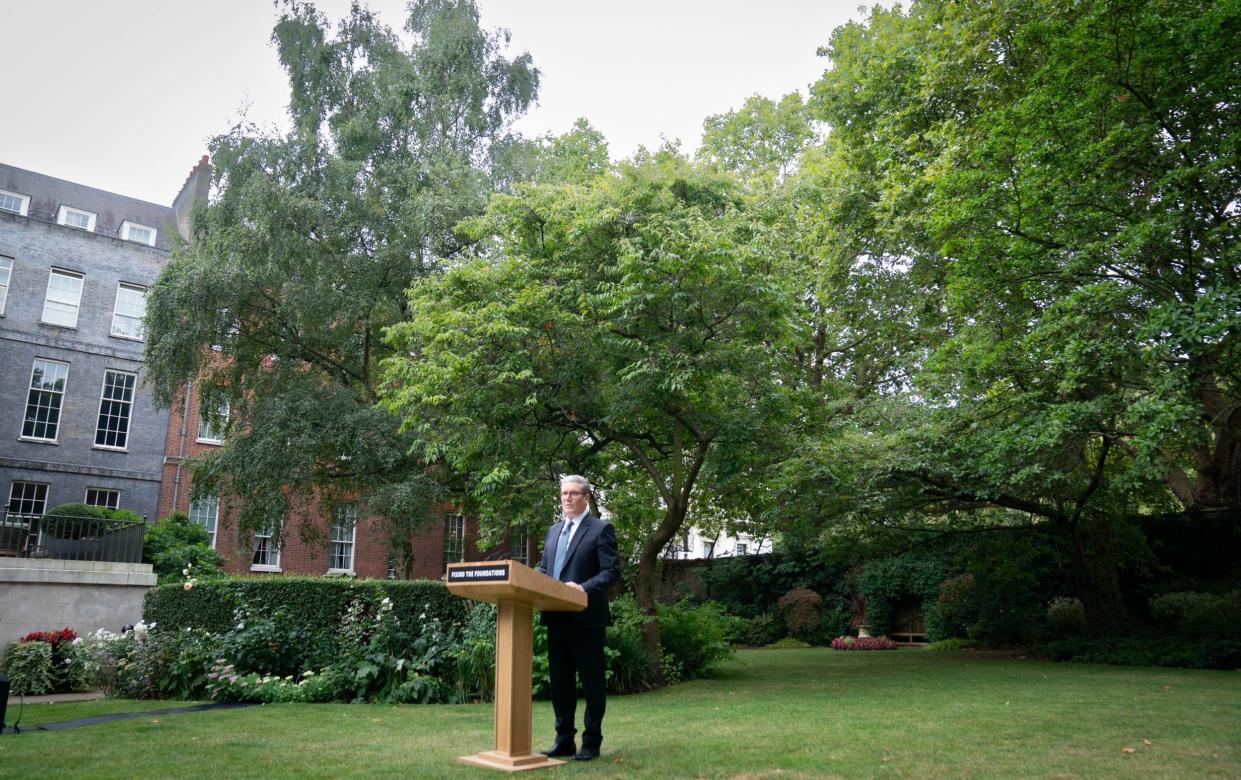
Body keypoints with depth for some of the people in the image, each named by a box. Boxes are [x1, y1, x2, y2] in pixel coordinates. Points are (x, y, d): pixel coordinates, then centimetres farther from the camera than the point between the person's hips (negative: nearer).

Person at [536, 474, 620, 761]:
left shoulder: (601, 529, -4)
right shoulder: (553, 531, 17)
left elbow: (611, 571, -11)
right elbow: (544, 570, 19)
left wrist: (584, 588, -24)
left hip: (587, 618, -6)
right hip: (556, 618, 6)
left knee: (591, 682, 3)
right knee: (560, 681, 12)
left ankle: (591, 742, 14)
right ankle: (564, 740, 23)